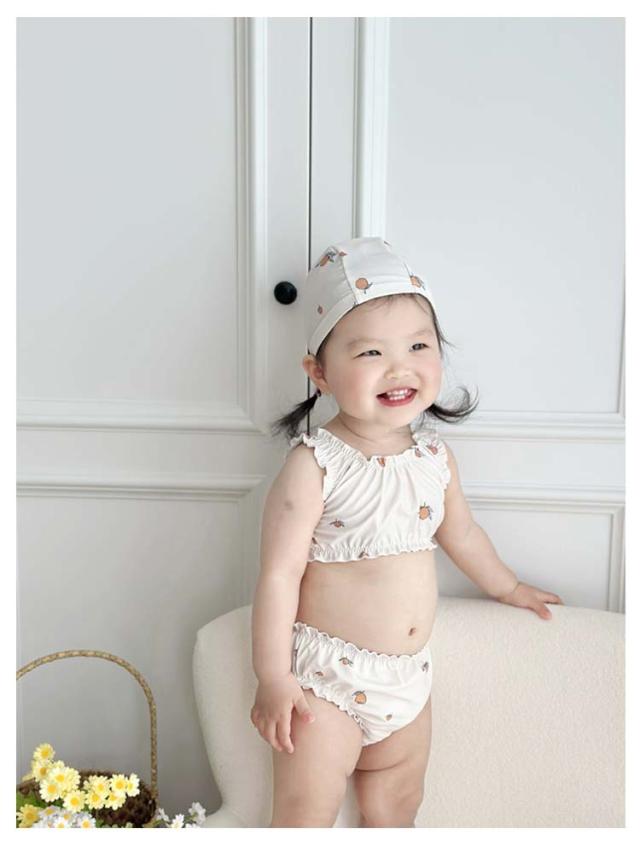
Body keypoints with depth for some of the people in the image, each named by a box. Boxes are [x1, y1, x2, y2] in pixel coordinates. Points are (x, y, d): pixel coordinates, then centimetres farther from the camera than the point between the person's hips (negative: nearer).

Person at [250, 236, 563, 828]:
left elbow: (459, 530, 16)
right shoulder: (315, 464, -20)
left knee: (396, 811, 22)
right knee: (305, 817, 6)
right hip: (326, 679, -5)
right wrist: (273, 680, -18)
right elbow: (279, 574, -18)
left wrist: (507, 587, 29)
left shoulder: (435, 454, -1)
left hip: (408, 677, 6)